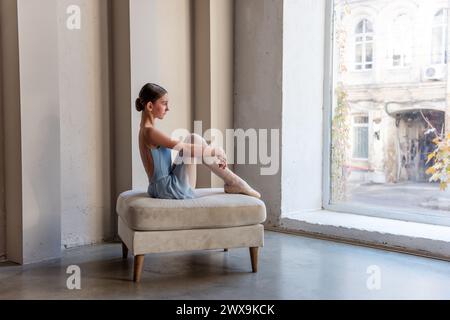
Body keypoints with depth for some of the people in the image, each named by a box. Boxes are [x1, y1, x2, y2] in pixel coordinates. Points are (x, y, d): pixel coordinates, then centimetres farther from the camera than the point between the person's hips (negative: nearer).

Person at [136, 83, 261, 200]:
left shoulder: (146, 131, 13)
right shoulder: (150, 132, -17)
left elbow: (185, 148, 18)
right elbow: (187, 149, -19)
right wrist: (217, 151, -7)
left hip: (162, 188, 9)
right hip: (170, 189, -9)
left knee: (194, 141, 12)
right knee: (194, 139, -8)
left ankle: (231, 181, 11)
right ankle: (233, 182, 0)